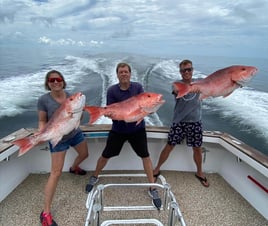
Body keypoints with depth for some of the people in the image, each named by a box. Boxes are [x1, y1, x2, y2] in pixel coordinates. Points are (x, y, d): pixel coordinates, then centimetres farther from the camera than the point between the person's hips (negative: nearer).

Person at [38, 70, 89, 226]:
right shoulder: (44, 100, -16)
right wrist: (41, 133, -28)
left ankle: (73, 168, 63)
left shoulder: (71, 96, -6)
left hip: (75, 133, 5)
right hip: (58, 139, -5)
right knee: (56, 172, -8)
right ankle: (46, 212, 2)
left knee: (84, 154, 27)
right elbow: (42, 121, -8)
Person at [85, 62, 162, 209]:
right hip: (118, 130, 1)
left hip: (137, 129, 0)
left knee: (145, 156, -5)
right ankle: (94, 177, 39)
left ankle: (152, 188, 11)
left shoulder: (138, 87, -7)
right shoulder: (112, 90, -9)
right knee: (105, 156, 10)